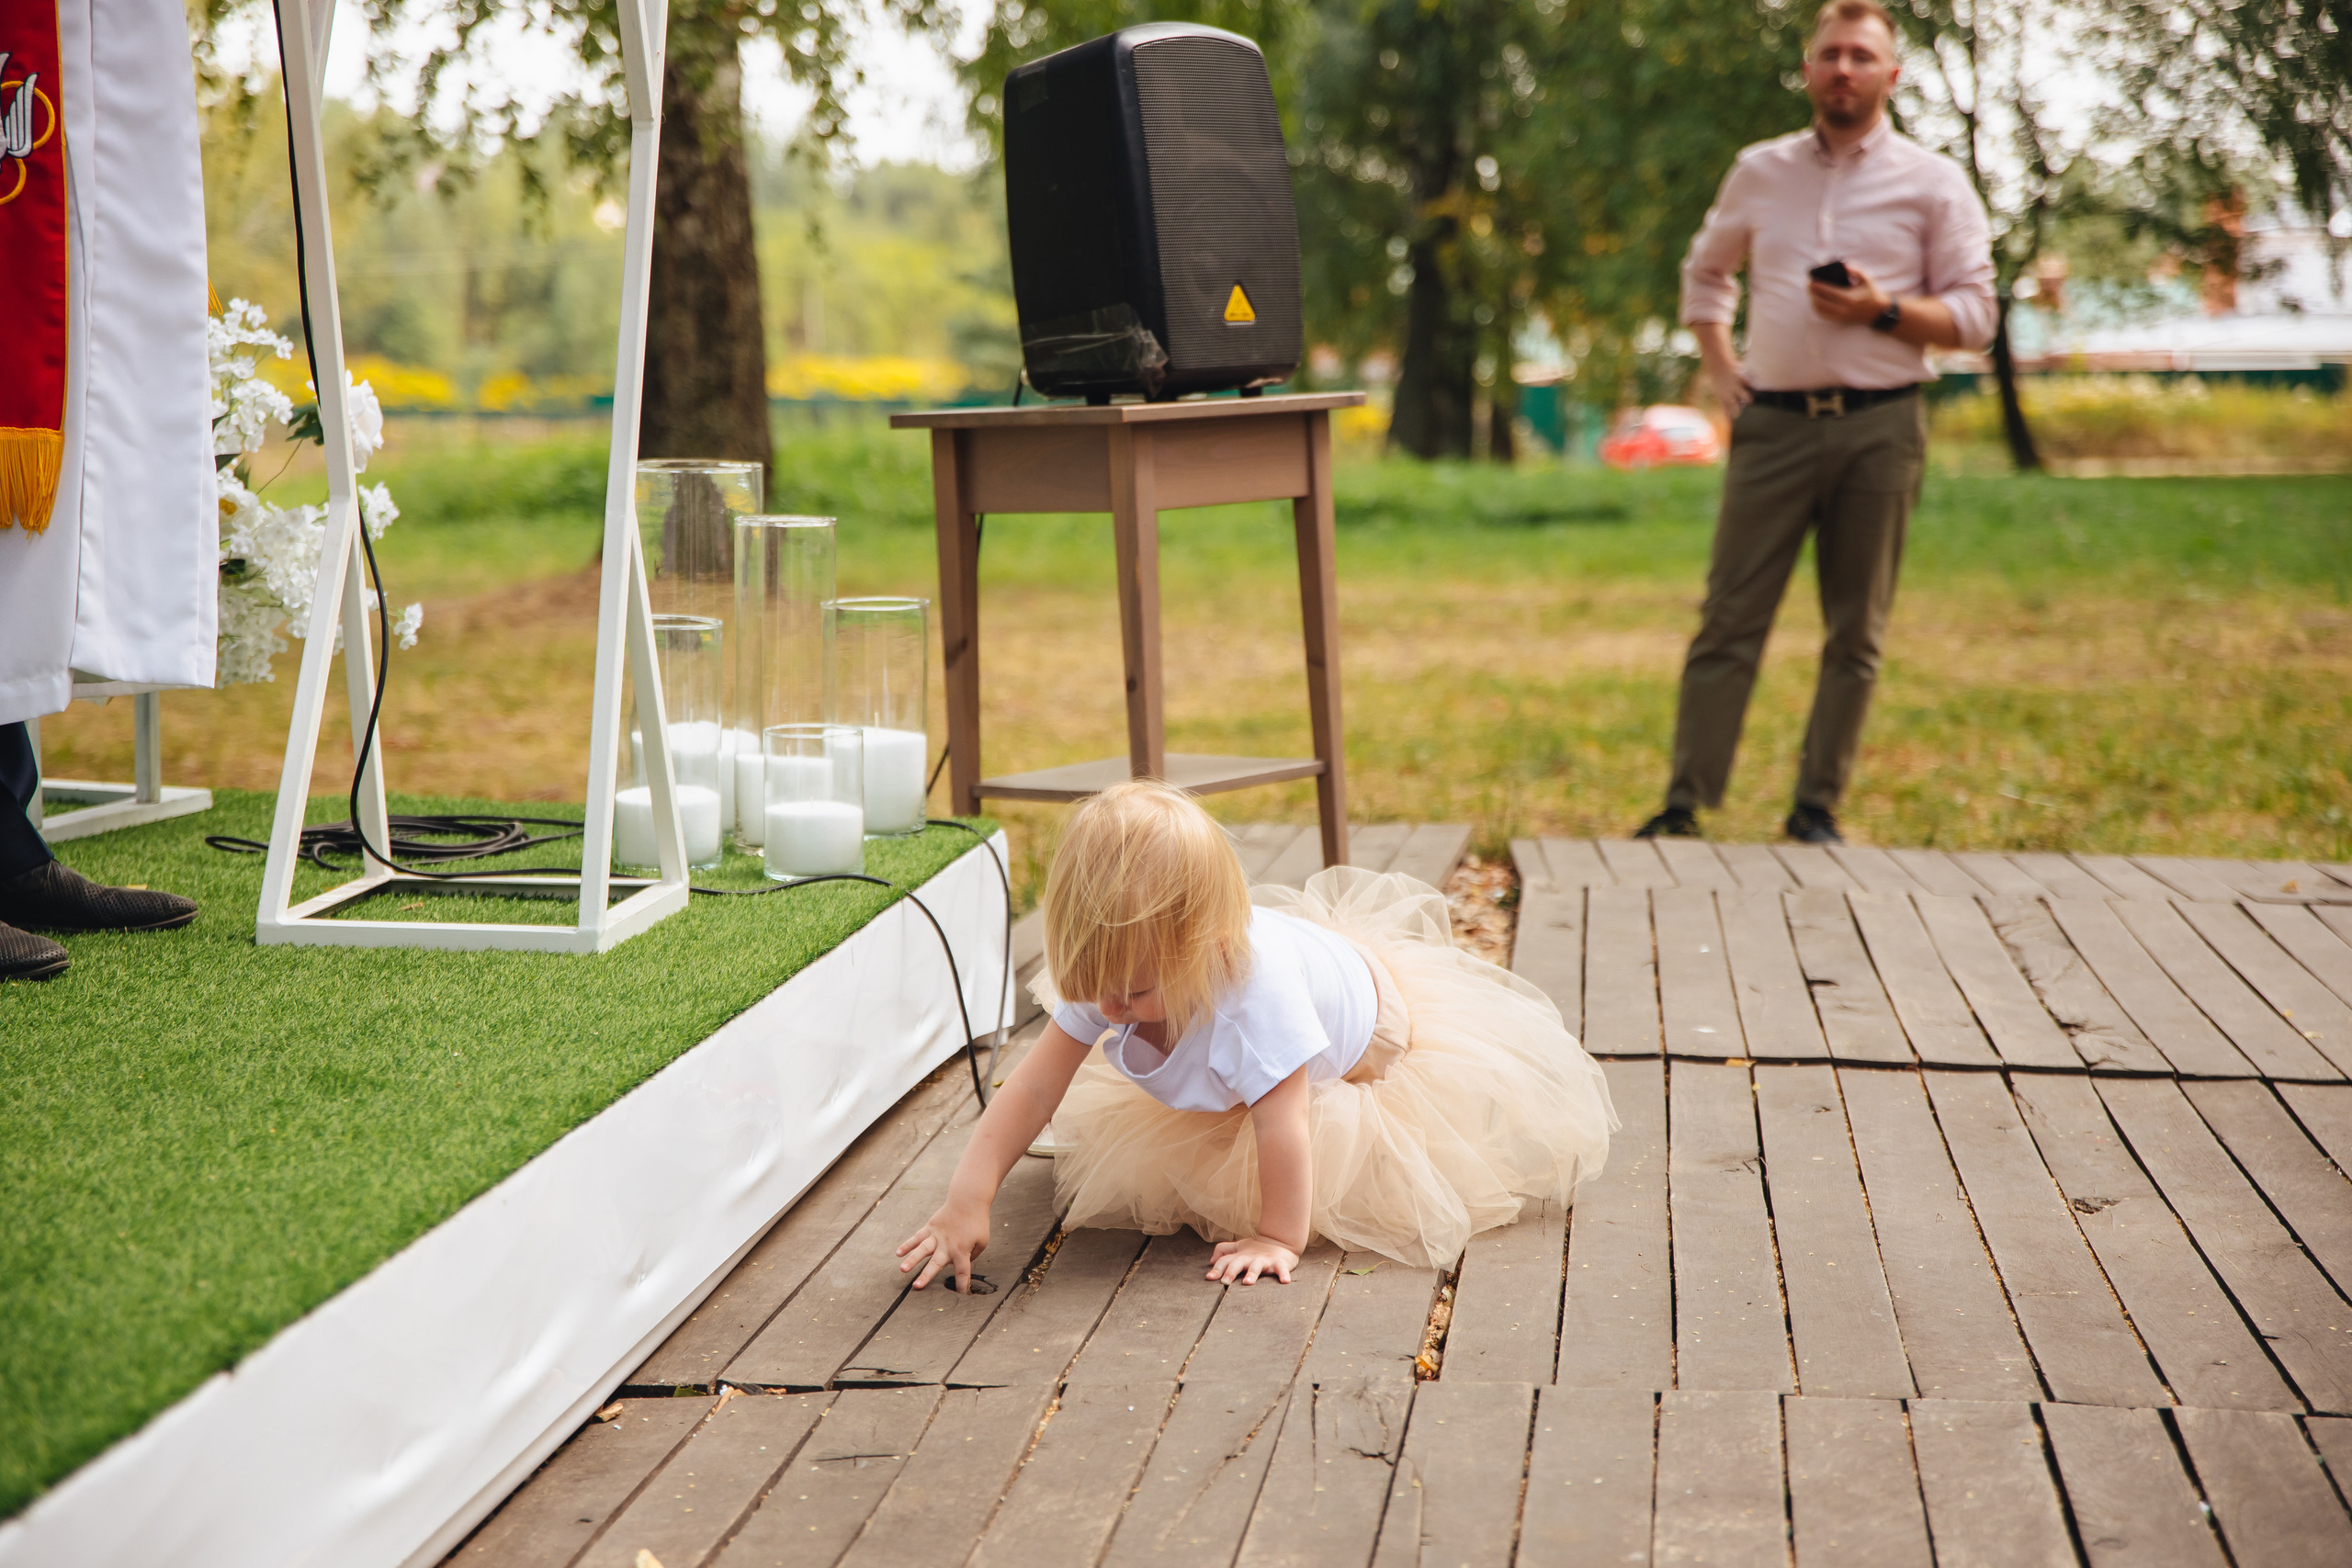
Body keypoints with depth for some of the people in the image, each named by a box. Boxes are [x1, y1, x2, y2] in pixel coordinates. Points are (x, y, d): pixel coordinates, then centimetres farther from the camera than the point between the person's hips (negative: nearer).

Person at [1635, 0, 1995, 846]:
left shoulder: (1932, 182, 5)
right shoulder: (1759, 171, 12)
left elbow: (1974, 316, 2)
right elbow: (1705, 274, 26)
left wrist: (1884, 312, -15)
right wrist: (1718, 365, 10)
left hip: (1878, 427, -1)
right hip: (1774, 421, 1)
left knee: (1855, 633, 3)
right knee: (1729, 620, -3)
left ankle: (1818, 809, 12)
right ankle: (1685, 805, -1)